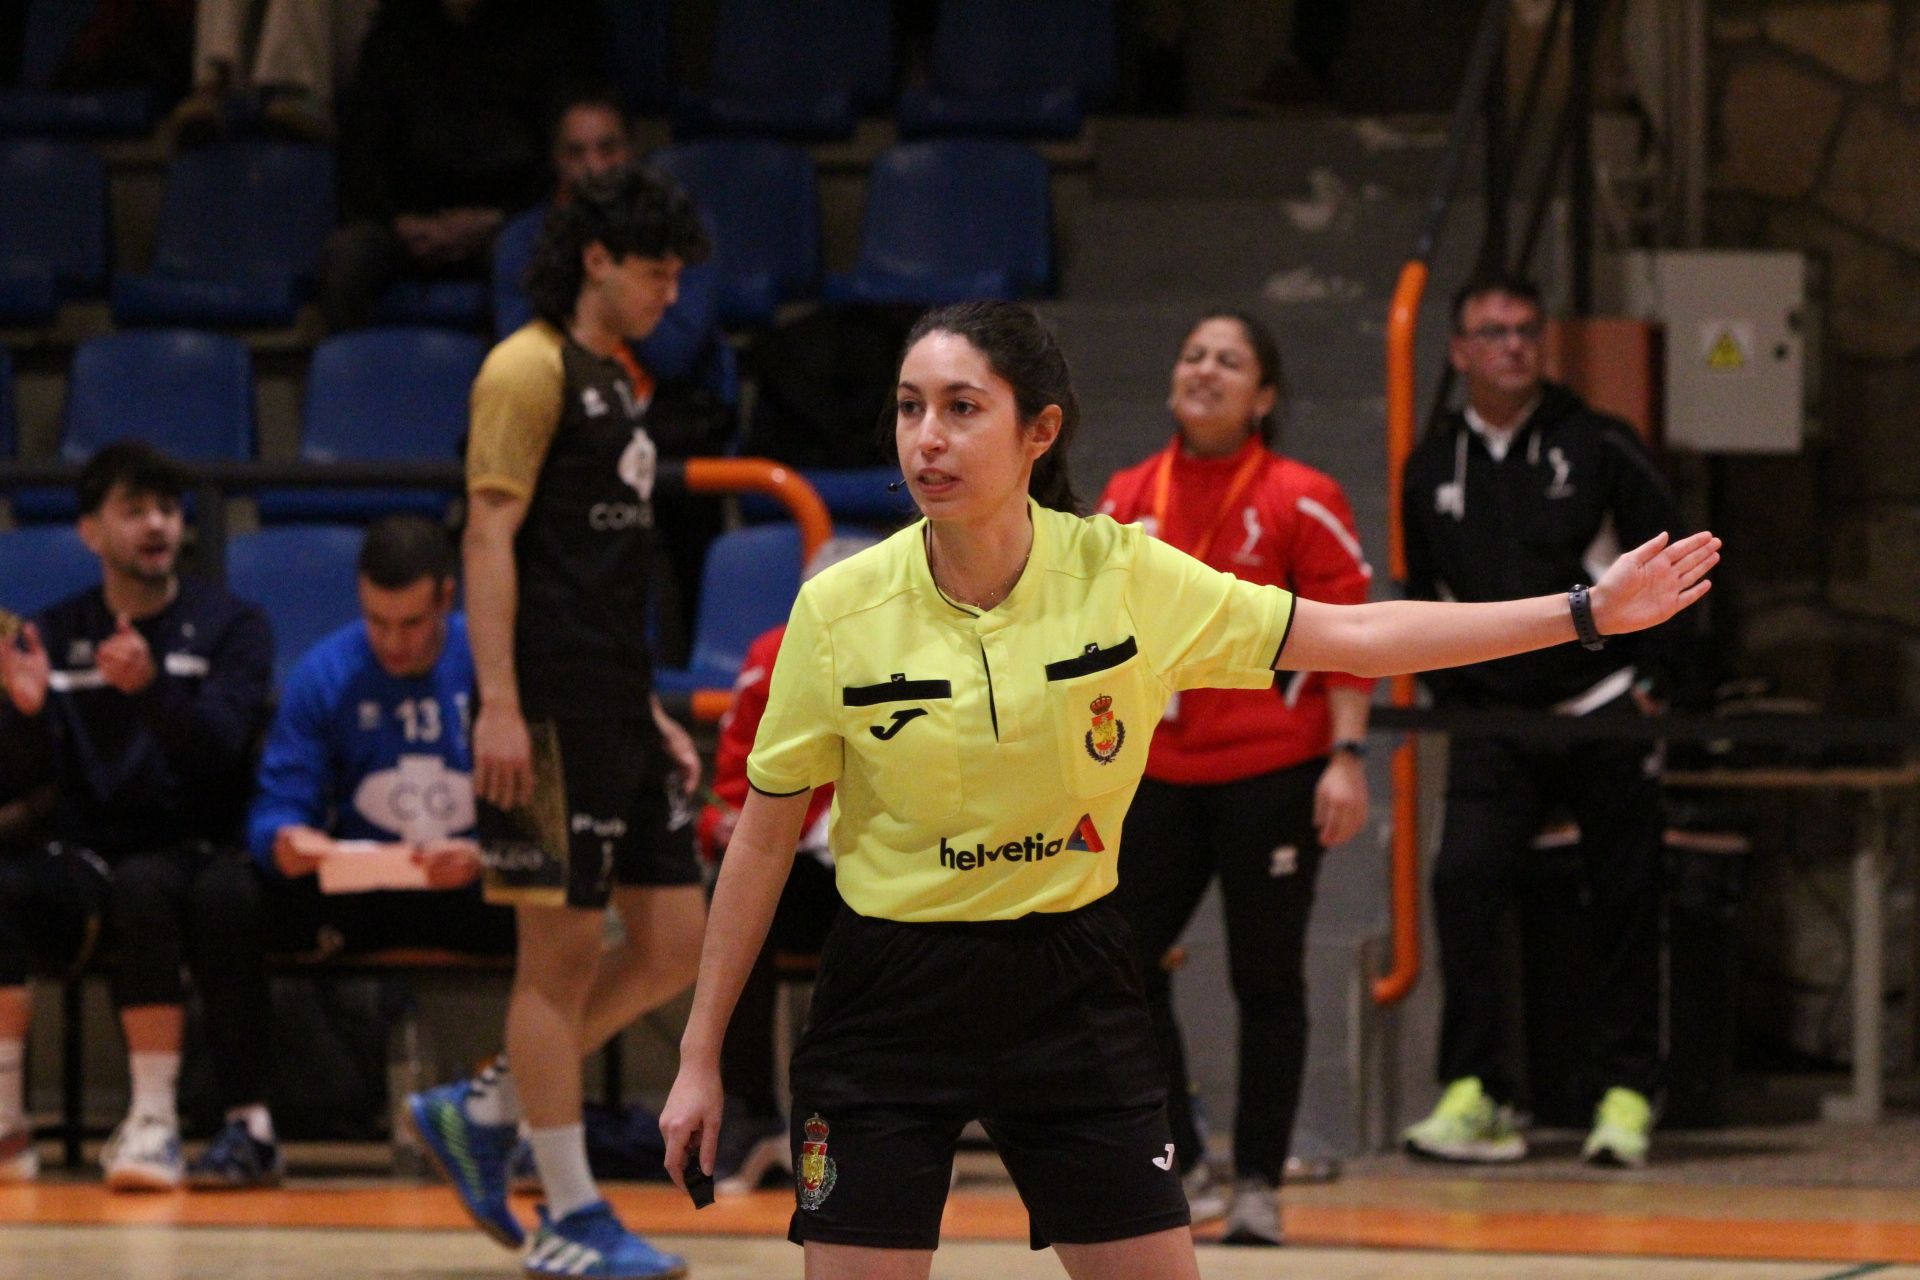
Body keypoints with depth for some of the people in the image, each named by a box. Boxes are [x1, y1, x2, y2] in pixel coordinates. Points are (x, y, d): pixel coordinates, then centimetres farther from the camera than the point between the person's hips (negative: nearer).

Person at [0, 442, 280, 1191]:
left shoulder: (231, 627, 5)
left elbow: (219, 748, -13)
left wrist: (152, 688, -32)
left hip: (196, 851, -2)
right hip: (87, 854, 2)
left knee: (141, 887, -37)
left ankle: (155, 1121, -38)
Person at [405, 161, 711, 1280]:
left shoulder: (619, 383, 19)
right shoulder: (531, 369, -8)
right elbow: (490, 538, -14)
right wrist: (497, 704, -21)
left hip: (621, 713, 9)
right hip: (553, 713, -9)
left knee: (676, 946, 7)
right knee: (562, 953, -4)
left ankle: (482, 1114, 18)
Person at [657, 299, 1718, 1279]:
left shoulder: (1122, 575, -7)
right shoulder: (839, 610, -9)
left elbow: (1353, 636, 1)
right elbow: (764, 836, 0)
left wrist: (1587, 611, -2)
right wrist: (699, 1059, 1)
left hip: (1067, 983, 1)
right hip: (889, 1000, -1)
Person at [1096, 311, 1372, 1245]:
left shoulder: (1301, 501, -6)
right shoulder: (1129, 498, 7)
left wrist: (1346, 756, -13)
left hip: (1272, 772, -5)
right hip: (1161, 773, 5)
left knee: (1266, 979, 2)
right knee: (1122, 963, 1)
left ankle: (1257, 1185, 9)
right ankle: (1179, 1168, 14)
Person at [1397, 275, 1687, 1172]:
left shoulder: (1598, 446, -1)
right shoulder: (1433, 469, 8)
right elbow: (1420, 594, 19)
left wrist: (1650, 681, -3)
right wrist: (1448, 691, 8)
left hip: (1604, 713, -2)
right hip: (1493, 720, 2)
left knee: (1625, 903, 1)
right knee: (1462, 885, -15)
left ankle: (1627, 1096, 10)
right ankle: (1474, 1094, -13)